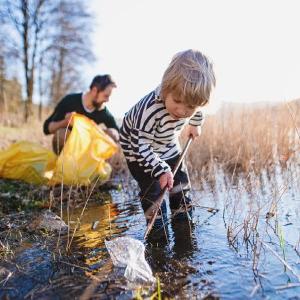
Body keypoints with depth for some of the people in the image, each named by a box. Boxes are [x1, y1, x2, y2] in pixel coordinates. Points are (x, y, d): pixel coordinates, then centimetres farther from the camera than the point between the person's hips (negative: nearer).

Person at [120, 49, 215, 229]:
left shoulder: (191, 100, -23)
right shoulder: (150, 109, -43)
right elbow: (141, 146, -37)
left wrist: (195, 125, 19)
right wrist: (161, 170, -41)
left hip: (168, 145, 6)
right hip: (138, 147, -6)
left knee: (180, 181, 10)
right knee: (152, 188, -11)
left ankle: (184, 219, 28)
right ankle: (157, 228, 8)